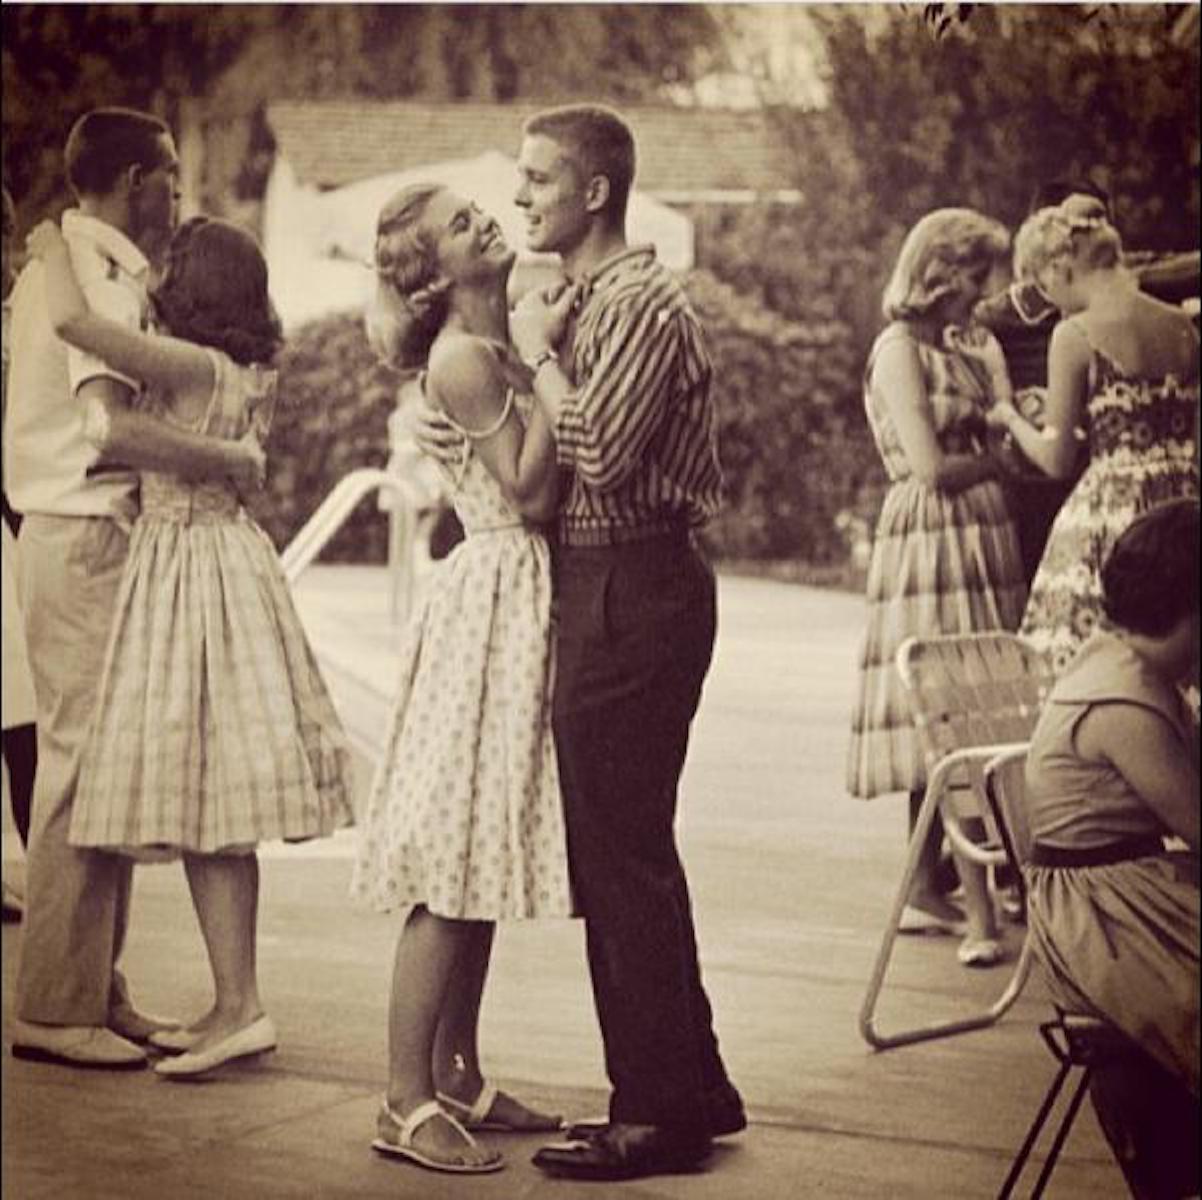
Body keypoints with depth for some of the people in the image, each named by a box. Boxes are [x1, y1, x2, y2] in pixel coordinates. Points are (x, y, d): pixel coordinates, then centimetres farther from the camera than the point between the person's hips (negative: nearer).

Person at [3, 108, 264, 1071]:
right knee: (84, 768, -7)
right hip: (87, 536, -10)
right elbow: (108, 427, -27)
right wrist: (230, 459, -18)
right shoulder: (100, 275, -14)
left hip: (90, 536, 10)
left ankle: (95, 992, 18)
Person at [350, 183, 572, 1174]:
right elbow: (529, 492, -19)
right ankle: (407, 1101, -5)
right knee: (456, 863, -9)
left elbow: (539, 491, 11)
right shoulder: (462, 358, -14)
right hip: (493, 599, -9)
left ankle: (458, 1078, 19)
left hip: (526, 603, 9)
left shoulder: (499, 346, 14)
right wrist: (552, 376, -17)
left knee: (488, 854, 12)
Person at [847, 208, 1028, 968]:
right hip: (932, 541, -8)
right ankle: (981, 918, -14)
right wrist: (1001, 456, -1)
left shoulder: (962, 348, 18)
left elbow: (1000, 432, 11)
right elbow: (931, 468, -13)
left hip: (980, 543, 8)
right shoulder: (899, 349, -7)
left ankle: (927, 892, 17)